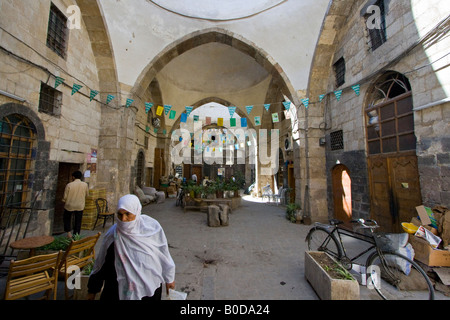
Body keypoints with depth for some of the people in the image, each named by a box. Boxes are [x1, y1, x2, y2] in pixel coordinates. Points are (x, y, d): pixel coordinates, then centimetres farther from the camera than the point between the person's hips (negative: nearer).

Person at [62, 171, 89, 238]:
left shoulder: (69, 185, -14)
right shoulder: (85, 184, -9)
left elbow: (65, 197, -7)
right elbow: (87, 195, 6)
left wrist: (64, 201, 14)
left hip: (70, 205, -1)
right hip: (80, 206, 1)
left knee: (67, 219, 23)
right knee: (78, 221, 12)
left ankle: (68, 232, 13)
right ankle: (76, 235, 19)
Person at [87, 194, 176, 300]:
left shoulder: (152, 227, -17)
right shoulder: (113, 235, -16)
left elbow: (163, 253, -5)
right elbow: (101, 263, -1)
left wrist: (169, 278, 5)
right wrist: (93, 289, 10)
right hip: (121, 288, 0)